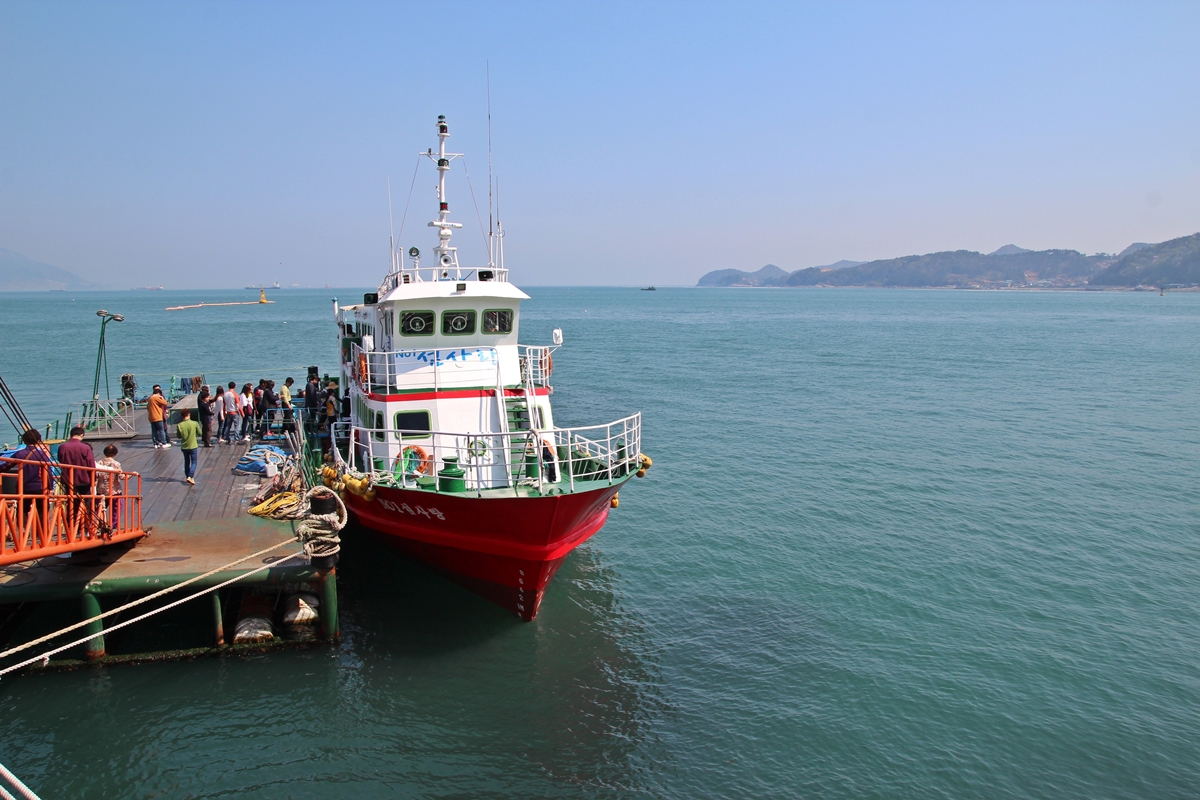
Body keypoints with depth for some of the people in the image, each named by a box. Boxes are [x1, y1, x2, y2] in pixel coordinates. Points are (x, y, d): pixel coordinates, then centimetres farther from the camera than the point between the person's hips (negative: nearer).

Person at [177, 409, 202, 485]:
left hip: (184, 447, 2)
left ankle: (187, 476, 28)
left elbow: (179, 436, -1)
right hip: (193, 446, -2)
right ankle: (190, 477, -13)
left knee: (186, 462, 20)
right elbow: (200, 433, -5)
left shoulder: (180, 425, -9)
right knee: (193, 462, 5)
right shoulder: (195, 423, -14)